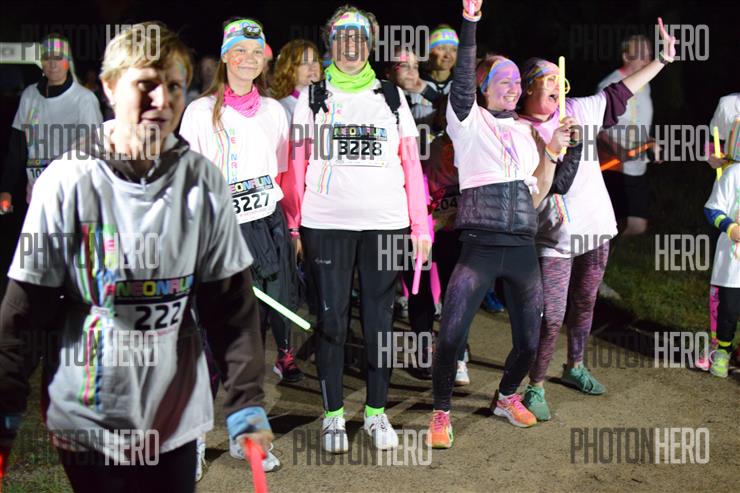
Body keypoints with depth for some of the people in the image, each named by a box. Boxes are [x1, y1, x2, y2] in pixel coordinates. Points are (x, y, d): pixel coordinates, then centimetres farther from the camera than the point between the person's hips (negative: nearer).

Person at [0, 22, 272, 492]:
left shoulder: (204, 181, -5)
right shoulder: (67, 182, -11)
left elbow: (232, 303, 0)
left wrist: (245, 401, -2)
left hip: (178, 417, 2)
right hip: (88, 418, -2)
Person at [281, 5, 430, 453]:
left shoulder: (392, 97, 11)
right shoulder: (312, 98, 8)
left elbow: (412, 165, 9)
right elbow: (297, 164, 6)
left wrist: (421, 227, 4)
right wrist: (293, 226, -1)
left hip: (386, 223, 1)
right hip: (326, 225, -1)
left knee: (380, 319, 5)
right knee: (331, 320, 2)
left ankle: (377, 412, 17)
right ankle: (333, 415, 13)